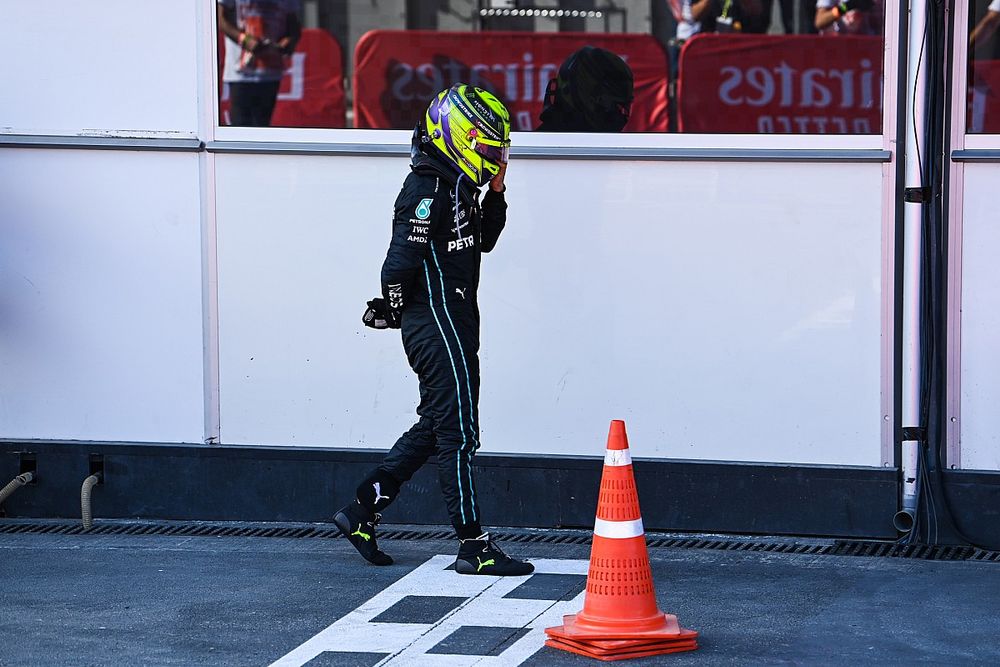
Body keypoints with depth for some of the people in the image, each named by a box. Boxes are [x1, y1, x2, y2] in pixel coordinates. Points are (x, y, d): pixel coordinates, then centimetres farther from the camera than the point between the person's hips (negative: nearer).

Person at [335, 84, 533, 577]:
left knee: (434, 427, 16)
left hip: (453, 324, 10)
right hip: (437, 325, -10)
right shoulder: (427, 190, -18)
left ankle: (362, 510, 22)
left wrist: (496, 193, 11)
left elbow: (483, 240, 25)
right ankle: (474, 547, -4)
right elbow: (401, 260, -22)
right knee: (457, 433, -7)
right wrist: (392, 311, -7)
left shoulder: (456, 187, 13)